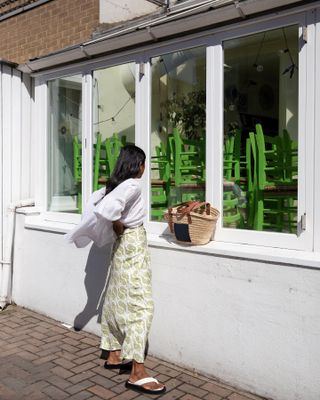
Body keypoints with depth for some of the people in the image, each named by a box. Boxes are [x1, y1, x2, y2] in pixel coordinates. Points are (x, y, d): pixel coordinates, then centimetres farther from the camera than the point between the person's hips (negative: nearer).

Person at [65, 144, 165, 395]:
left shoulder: (116, 184, 8)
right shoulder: (133, 185, -18)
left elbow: (95, 201, 17)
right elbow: (108, 207, -31)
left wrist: (114, 228, 11)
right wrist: (118, 226, -13)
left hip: (122, 245, 10)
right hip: (133, 245, -10)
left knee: (118, 300, 15)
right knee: (141, 305, -8)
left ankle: (115, 355, 28)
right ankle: (137, 373, -5)